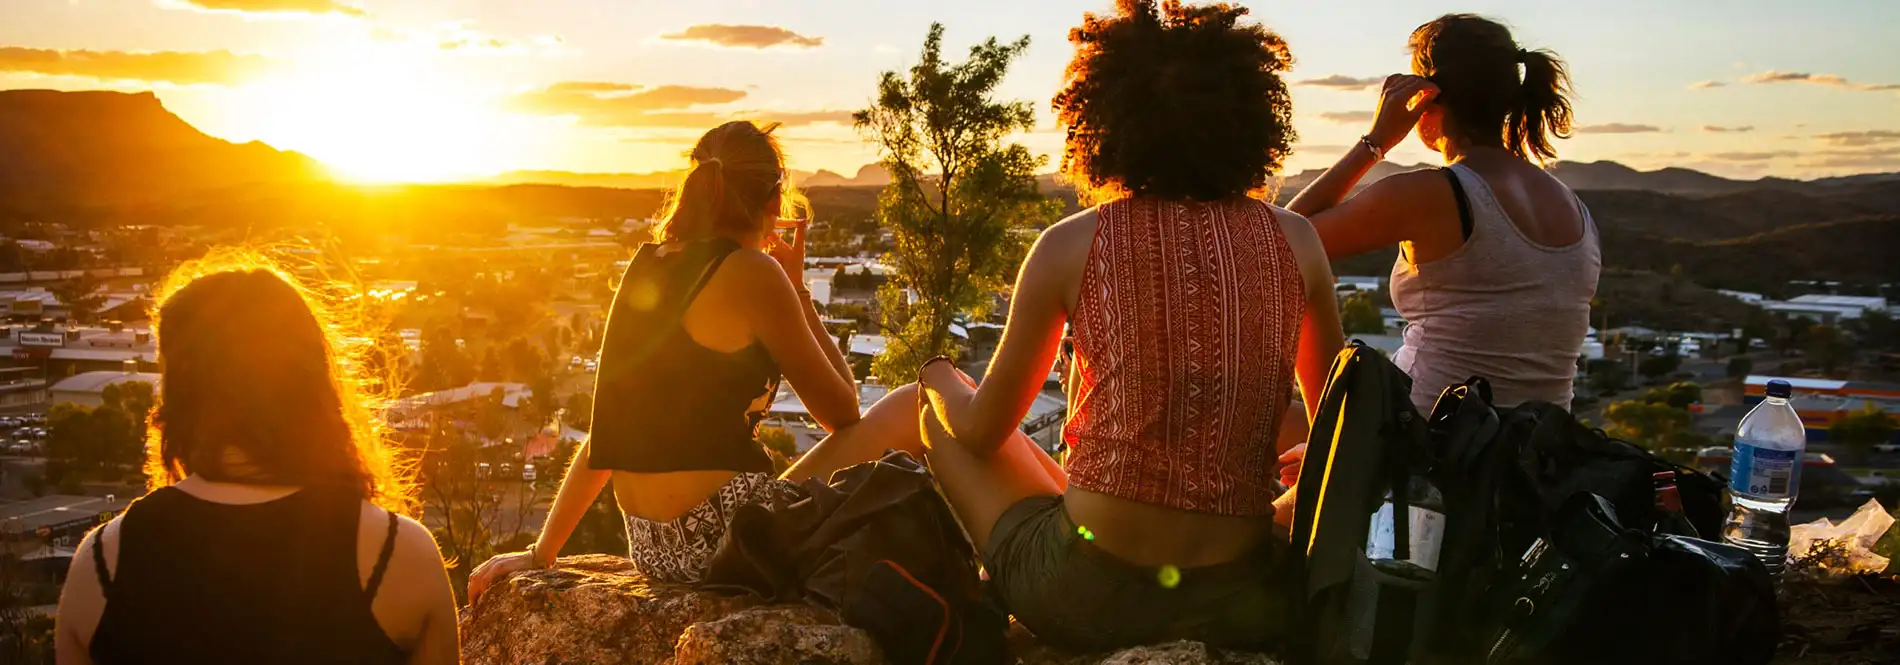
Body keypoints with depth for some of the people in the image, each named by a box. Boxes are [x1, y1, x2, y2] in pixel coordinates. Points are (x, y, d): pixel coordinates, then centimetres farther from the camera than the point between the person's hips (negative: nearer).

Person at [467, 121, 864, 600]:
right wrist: (798, 291, 4)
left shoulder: (646, 267, 11)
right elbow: (843, 413, -3)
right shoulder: (753, 273, -10)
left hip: (651, 547, 8)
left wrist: (541, 552, 19)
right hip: (726, 532, -8)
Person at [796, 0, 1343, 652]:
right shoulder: (1296, 242, 1)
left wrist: (938, 375, 28)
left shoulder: (1070, 246, -5)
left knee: (922, 400, 21)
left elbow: (981, 431, 5)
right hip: (1244, 606, 2)